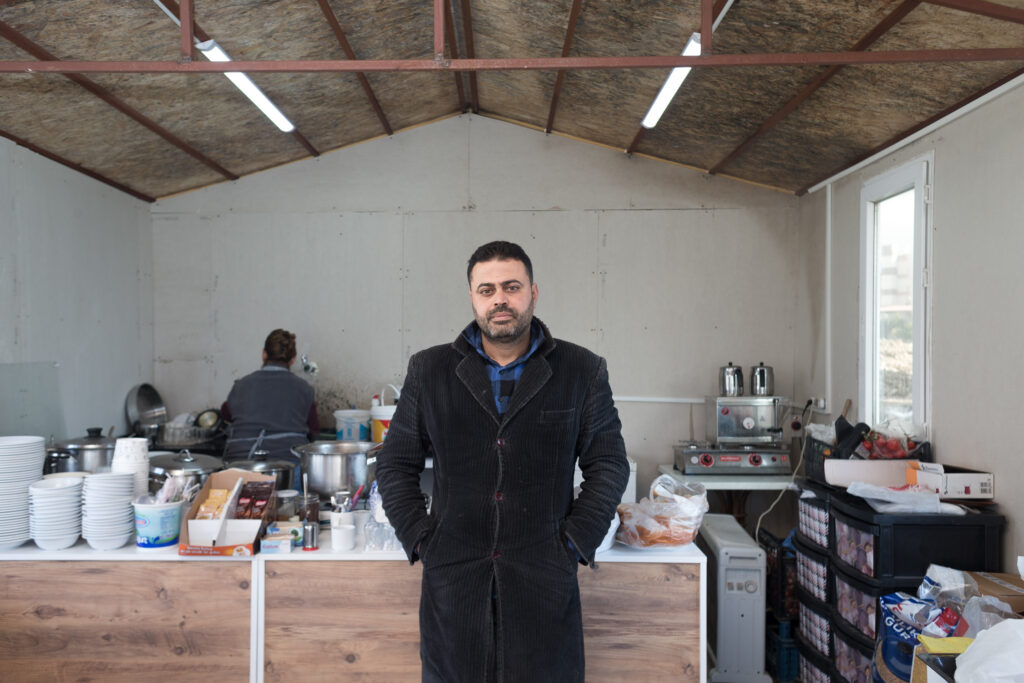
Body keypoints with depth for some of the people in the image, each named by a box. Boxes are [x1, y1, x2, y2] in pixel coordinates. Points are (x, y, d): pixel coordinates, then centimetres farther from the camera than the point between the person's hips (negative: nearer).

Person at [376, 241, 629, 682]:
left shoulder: (582, 372, 2)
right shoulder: (429, 371, 5)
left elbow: (608, 464, 5)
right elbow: (396, 464, 9)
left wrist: (576, 541, -3)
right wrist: (420, 539, 0)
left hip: (544, 579, -1)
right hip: (451, 579, 1)